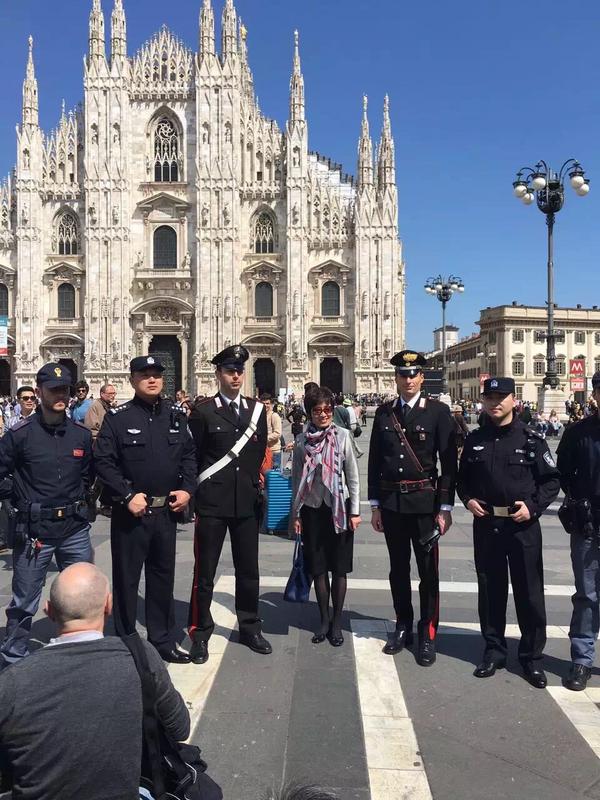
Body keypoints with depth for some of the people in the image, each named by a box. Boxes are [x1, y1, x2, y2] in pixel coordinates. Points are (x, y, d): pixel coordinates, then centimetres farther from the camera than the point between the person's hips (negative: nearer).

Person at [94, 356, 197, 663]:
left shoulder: (176, 415, 7)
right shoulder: (117, 417, -5)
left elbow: (189, 454, 11)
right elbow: (103, 461, -10)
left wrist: (187, 489, -2)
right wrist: (128, 496, -17)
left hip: (167, 510, 4)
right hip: (130, 511, -4)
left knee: (163, 577, 15)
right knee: (126, 579, 7)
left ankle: (163, 640, 28)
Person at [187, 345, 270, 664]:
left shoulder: (257, 409, 8)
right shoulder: (203, 412, -4)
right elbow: (192, 458, -1)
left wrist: (252, 485, 10)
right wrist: (197, 493, 1)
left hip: (246, 502, 4)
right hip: (212, 503, -3)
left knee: (248, 570, 13)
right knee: (205, 572, 4)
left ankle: (250, 627, 27)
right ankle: (200, 633, 17)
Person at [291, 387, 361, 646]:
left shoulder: (343, 436, -4)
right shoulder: (302, 440, 1)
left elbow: (352, 476, -1)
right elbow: (296, 479, 6)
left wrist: (354, 511, -4)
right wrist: (296, 514, 5)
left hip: (338, 508, -2)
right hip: (312, 508, 2)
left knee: (339, 567, 5)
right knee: (318, 568, 8)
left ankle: (337, 622, 17)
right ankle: (324, 620, 21)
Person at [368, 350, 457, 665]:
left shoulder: (438, 411, -4)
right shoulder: (384, 412, 6)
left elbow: (449, 463, -5)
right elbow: (374, 460, 8)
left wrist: (445, 508, -8)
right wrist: (375, 504, 5)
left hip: (425, 501, -3)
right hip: (391, 501, 3)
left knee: (428, 570, 4)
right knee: (398, 568, 13)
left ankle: (427, 634, 16)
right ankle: (403, 627, 27)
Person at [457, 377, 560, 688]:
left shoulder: (531, 438, -4)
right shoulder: (475, 440, 6)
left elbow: (551, 479, -1)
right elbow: (463, 477, 16)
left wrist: (533, 506, -13)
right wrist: (468, 499, -2)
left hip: (523, 525, -3)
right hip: (485, 524, 3)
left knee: (529, 593, 5)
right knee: (490, 590, 11)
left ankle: (532, 656, 19)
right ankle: (494, 650, 25)